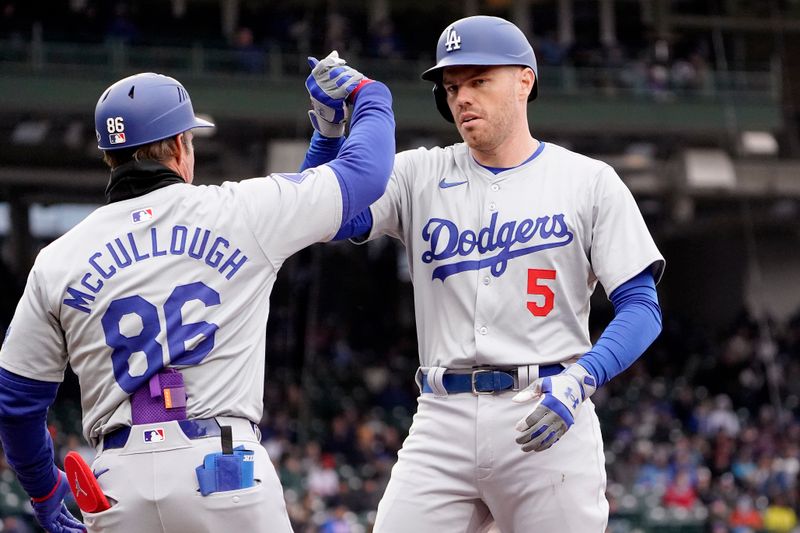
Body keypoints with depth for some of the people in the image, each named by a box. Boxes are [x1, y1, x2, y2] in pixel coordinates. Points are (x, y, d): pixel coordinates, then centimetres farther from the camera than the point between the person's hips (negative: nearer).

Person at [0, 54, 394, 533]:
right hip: (227, 470, -2)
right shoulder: (240, 212, 3)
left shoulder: (59, 260, 8)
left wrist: (44, 489, 29)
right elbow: (365, 170, 13)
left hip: (119, 488, 2)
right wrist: (368, 93, 34)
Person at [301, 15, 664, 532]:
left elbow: (641, 307, -1)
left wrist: (579, 380, -18)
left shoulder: (588, 181, 5)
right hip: (442, 420, 2)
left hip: (546, 420, -2)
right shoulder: (421, 174, 13)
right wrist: (330, 129, -16)